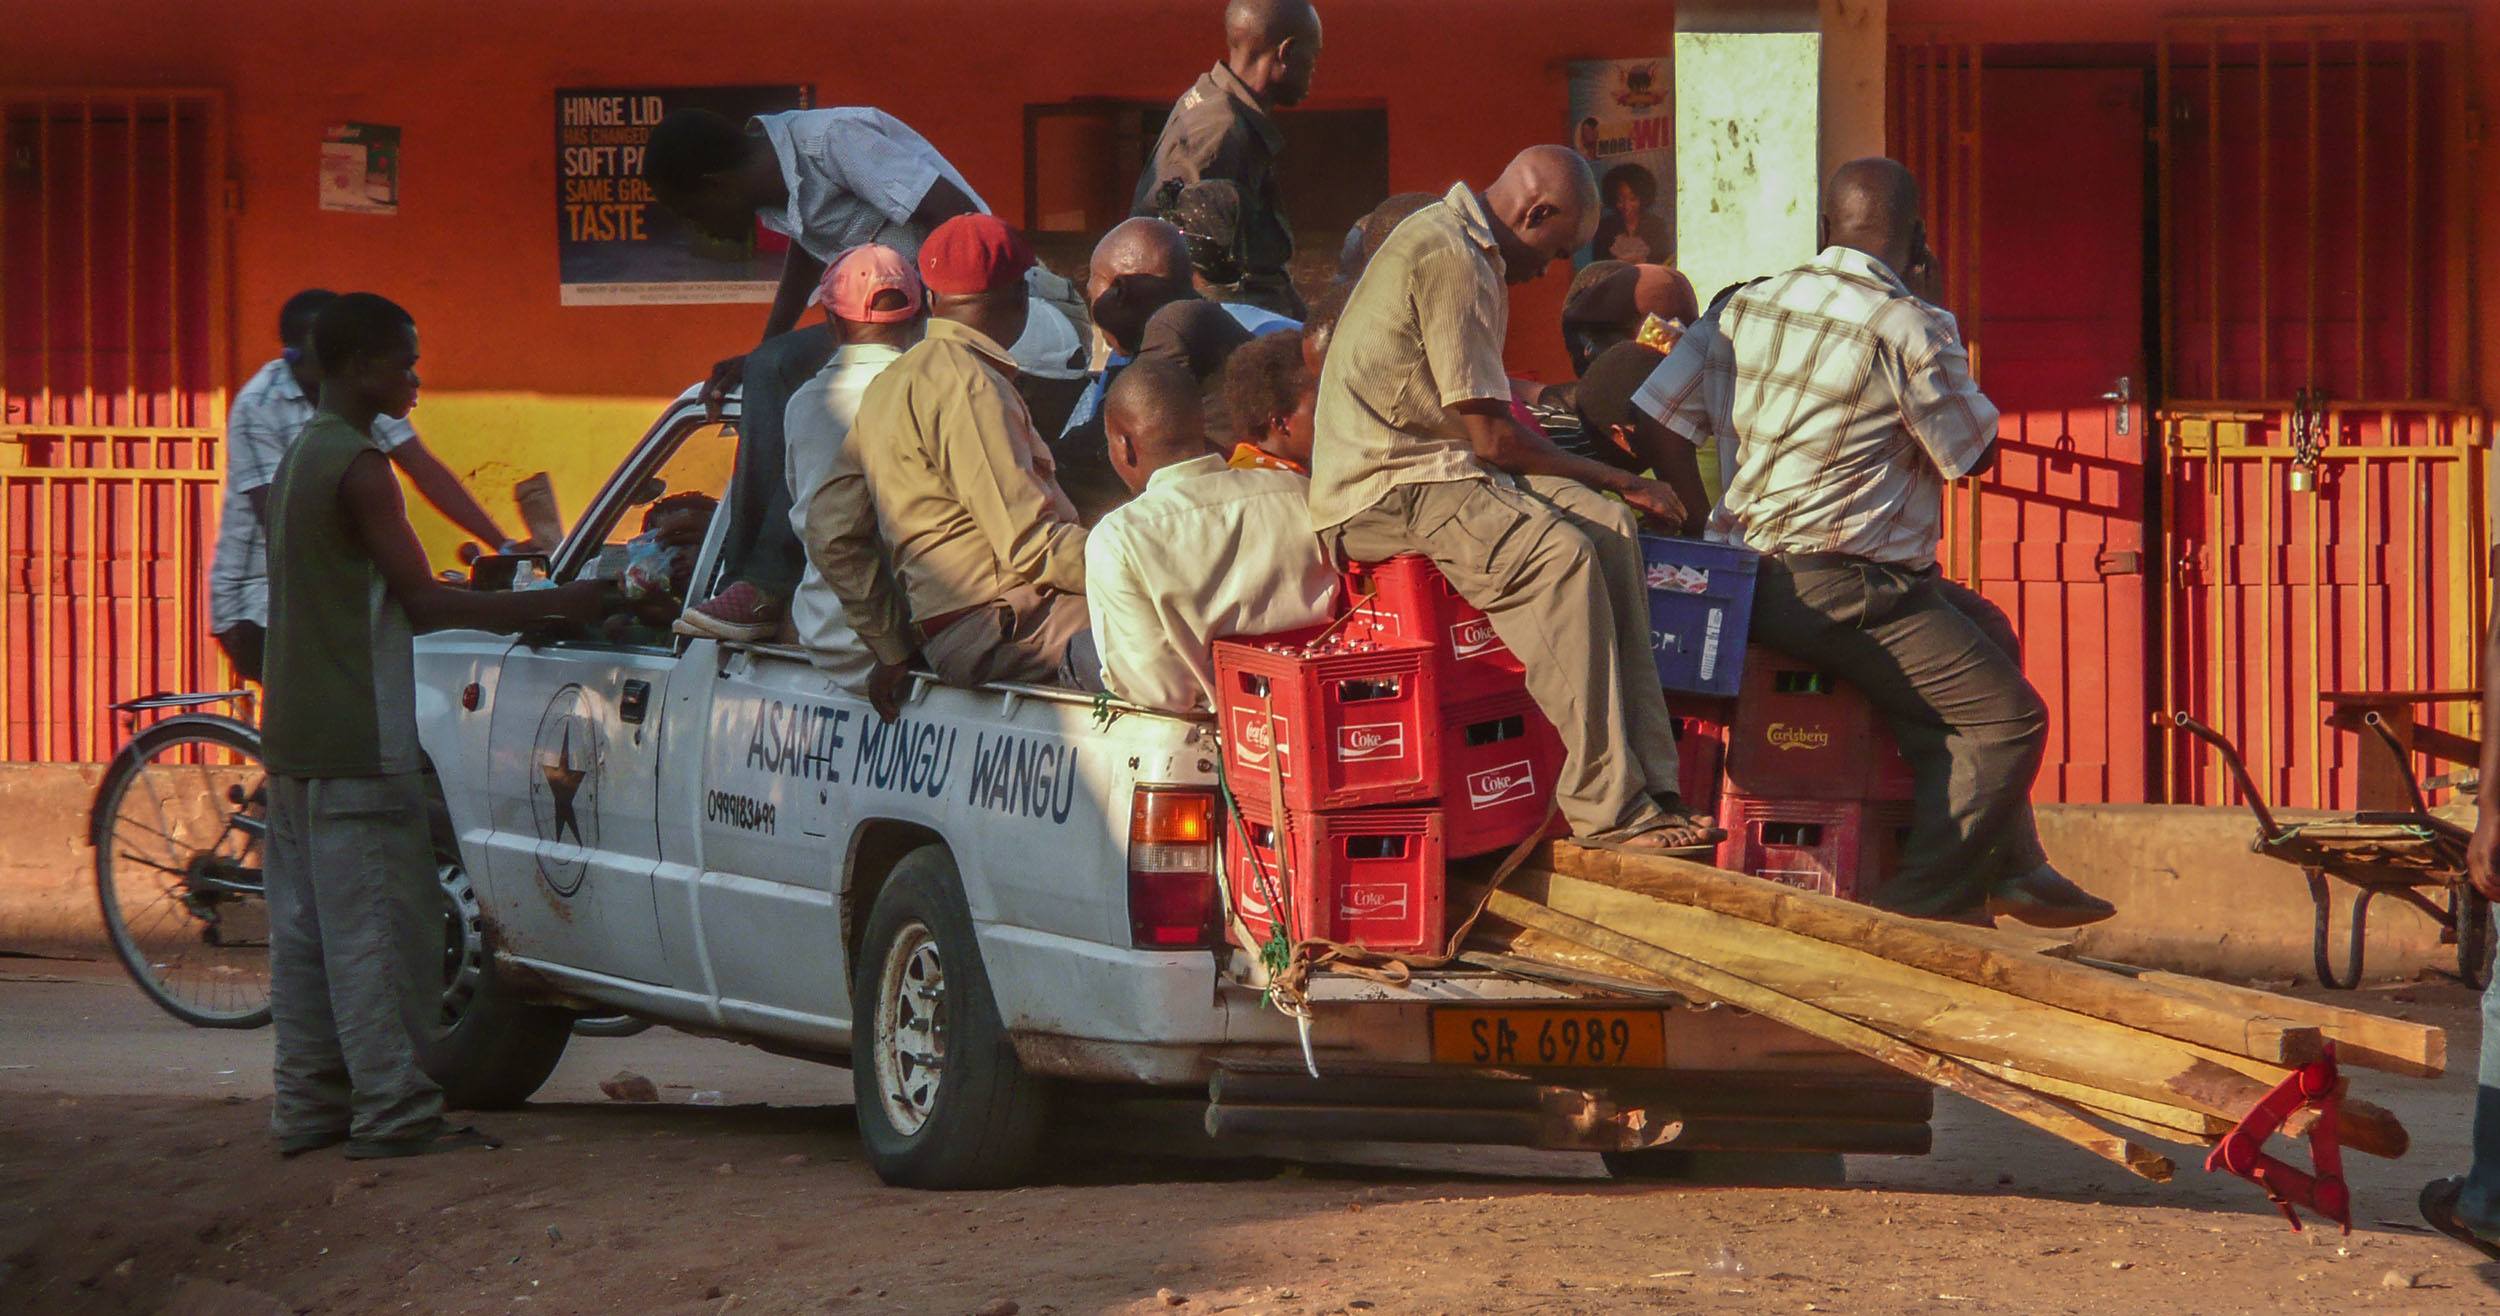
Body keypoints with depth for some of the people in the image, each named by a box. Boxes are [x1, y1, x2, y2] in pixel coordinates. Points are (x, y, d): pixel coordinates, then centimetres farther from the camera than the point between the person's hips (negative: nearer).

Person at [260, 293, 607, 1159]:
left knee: (308, 927, 11)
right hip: (357, 740, -10)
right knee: (378, 926, -8)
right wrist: (556, 606, -15)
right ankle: (391, 1111, -8)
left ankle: (308, 1104, 13)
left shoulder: (301, 461, 16)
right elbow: (423, 602, -18)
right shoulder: (358, 469, -14)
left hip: (295, 738, 10)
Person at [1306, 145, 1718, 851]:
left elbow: (1484, 422, 24)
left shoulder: (1462, 244, 19)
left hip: (1437, 466, 10)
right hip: (1388, 489, -10)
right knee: (1559, 554, -28)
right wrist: (1610, 475, -4)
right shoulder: (1450, 257, -16)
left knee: (1609, 527, -6)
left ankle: (1645, 783, -10)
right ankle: (1608, 806, -27)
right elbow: (1492, 438, -16)